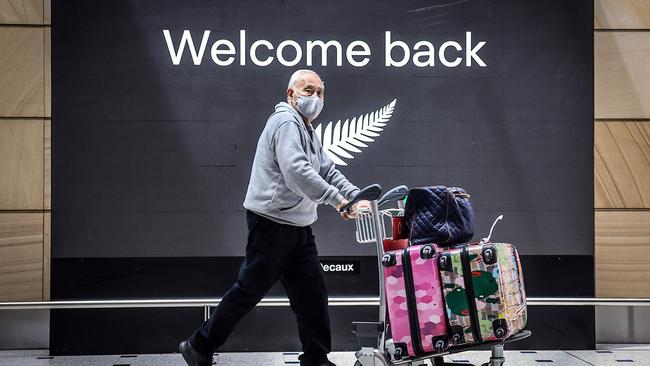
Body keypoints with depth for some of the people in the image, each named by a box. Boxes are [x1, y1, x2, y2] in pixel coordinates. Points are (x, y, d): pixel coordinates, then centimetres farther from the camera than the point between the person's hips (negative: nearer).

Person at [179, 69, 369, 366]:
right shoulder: (286, 122, -12)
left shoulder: (307, 132, 22)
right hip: (272, 223, -10)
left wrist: (356, 197, 4)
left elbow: (328, 171, 19)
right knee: (249, 290, -3)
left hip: (298, 228, 10)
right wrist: (336, 199, -25)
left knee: (312, 295, 7)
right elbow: (296, 171, -25)